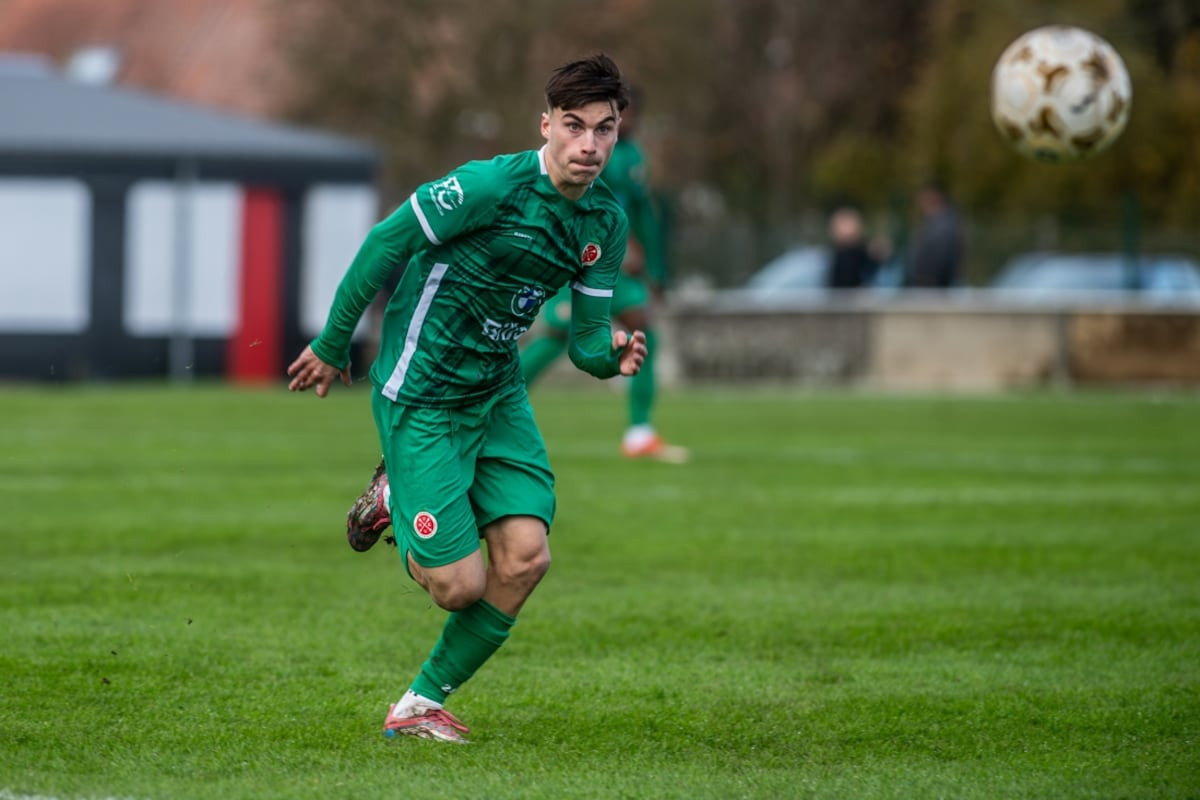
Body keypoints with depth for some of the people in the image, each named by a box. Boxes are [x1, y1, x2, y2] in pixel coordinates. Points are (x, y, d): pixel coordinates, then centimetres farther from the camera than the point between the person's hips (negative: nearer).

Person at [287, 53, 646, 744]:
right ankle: (393, 502, 25)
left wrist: (612, 352, -19)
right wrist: (334, 345, -7)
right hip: (421, 395, -6)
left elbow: (586, 338, 5)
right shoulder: (493, 184, -21)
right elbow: (386, 243, -13)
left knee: (526, 556, -10)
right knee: (460, 584, -9)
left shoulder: (607, 222, 1)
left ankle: (423, 703, 10)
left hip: (498, 394, 6)